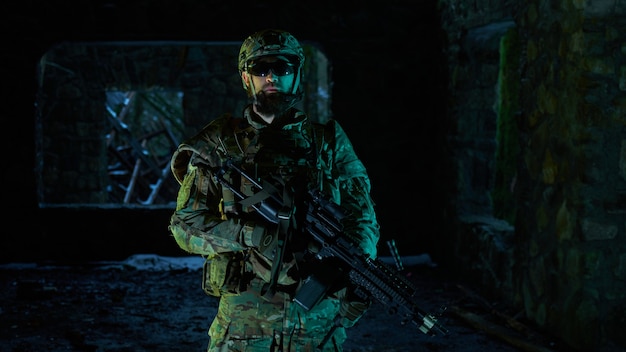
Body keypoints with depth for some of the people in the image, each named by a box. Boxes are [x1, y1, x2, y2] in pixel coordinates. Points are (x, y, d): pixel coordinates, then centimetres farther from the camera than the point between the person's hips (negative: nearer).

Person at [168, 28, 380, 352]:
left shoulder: (328, 141, 7)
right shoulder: (220, 143, 3)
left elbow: (361, 218, 9)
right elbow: (185, 225, 0)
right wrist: (249, 234, -16)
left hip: (318, 312, 2)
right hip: (243, 314, -1)